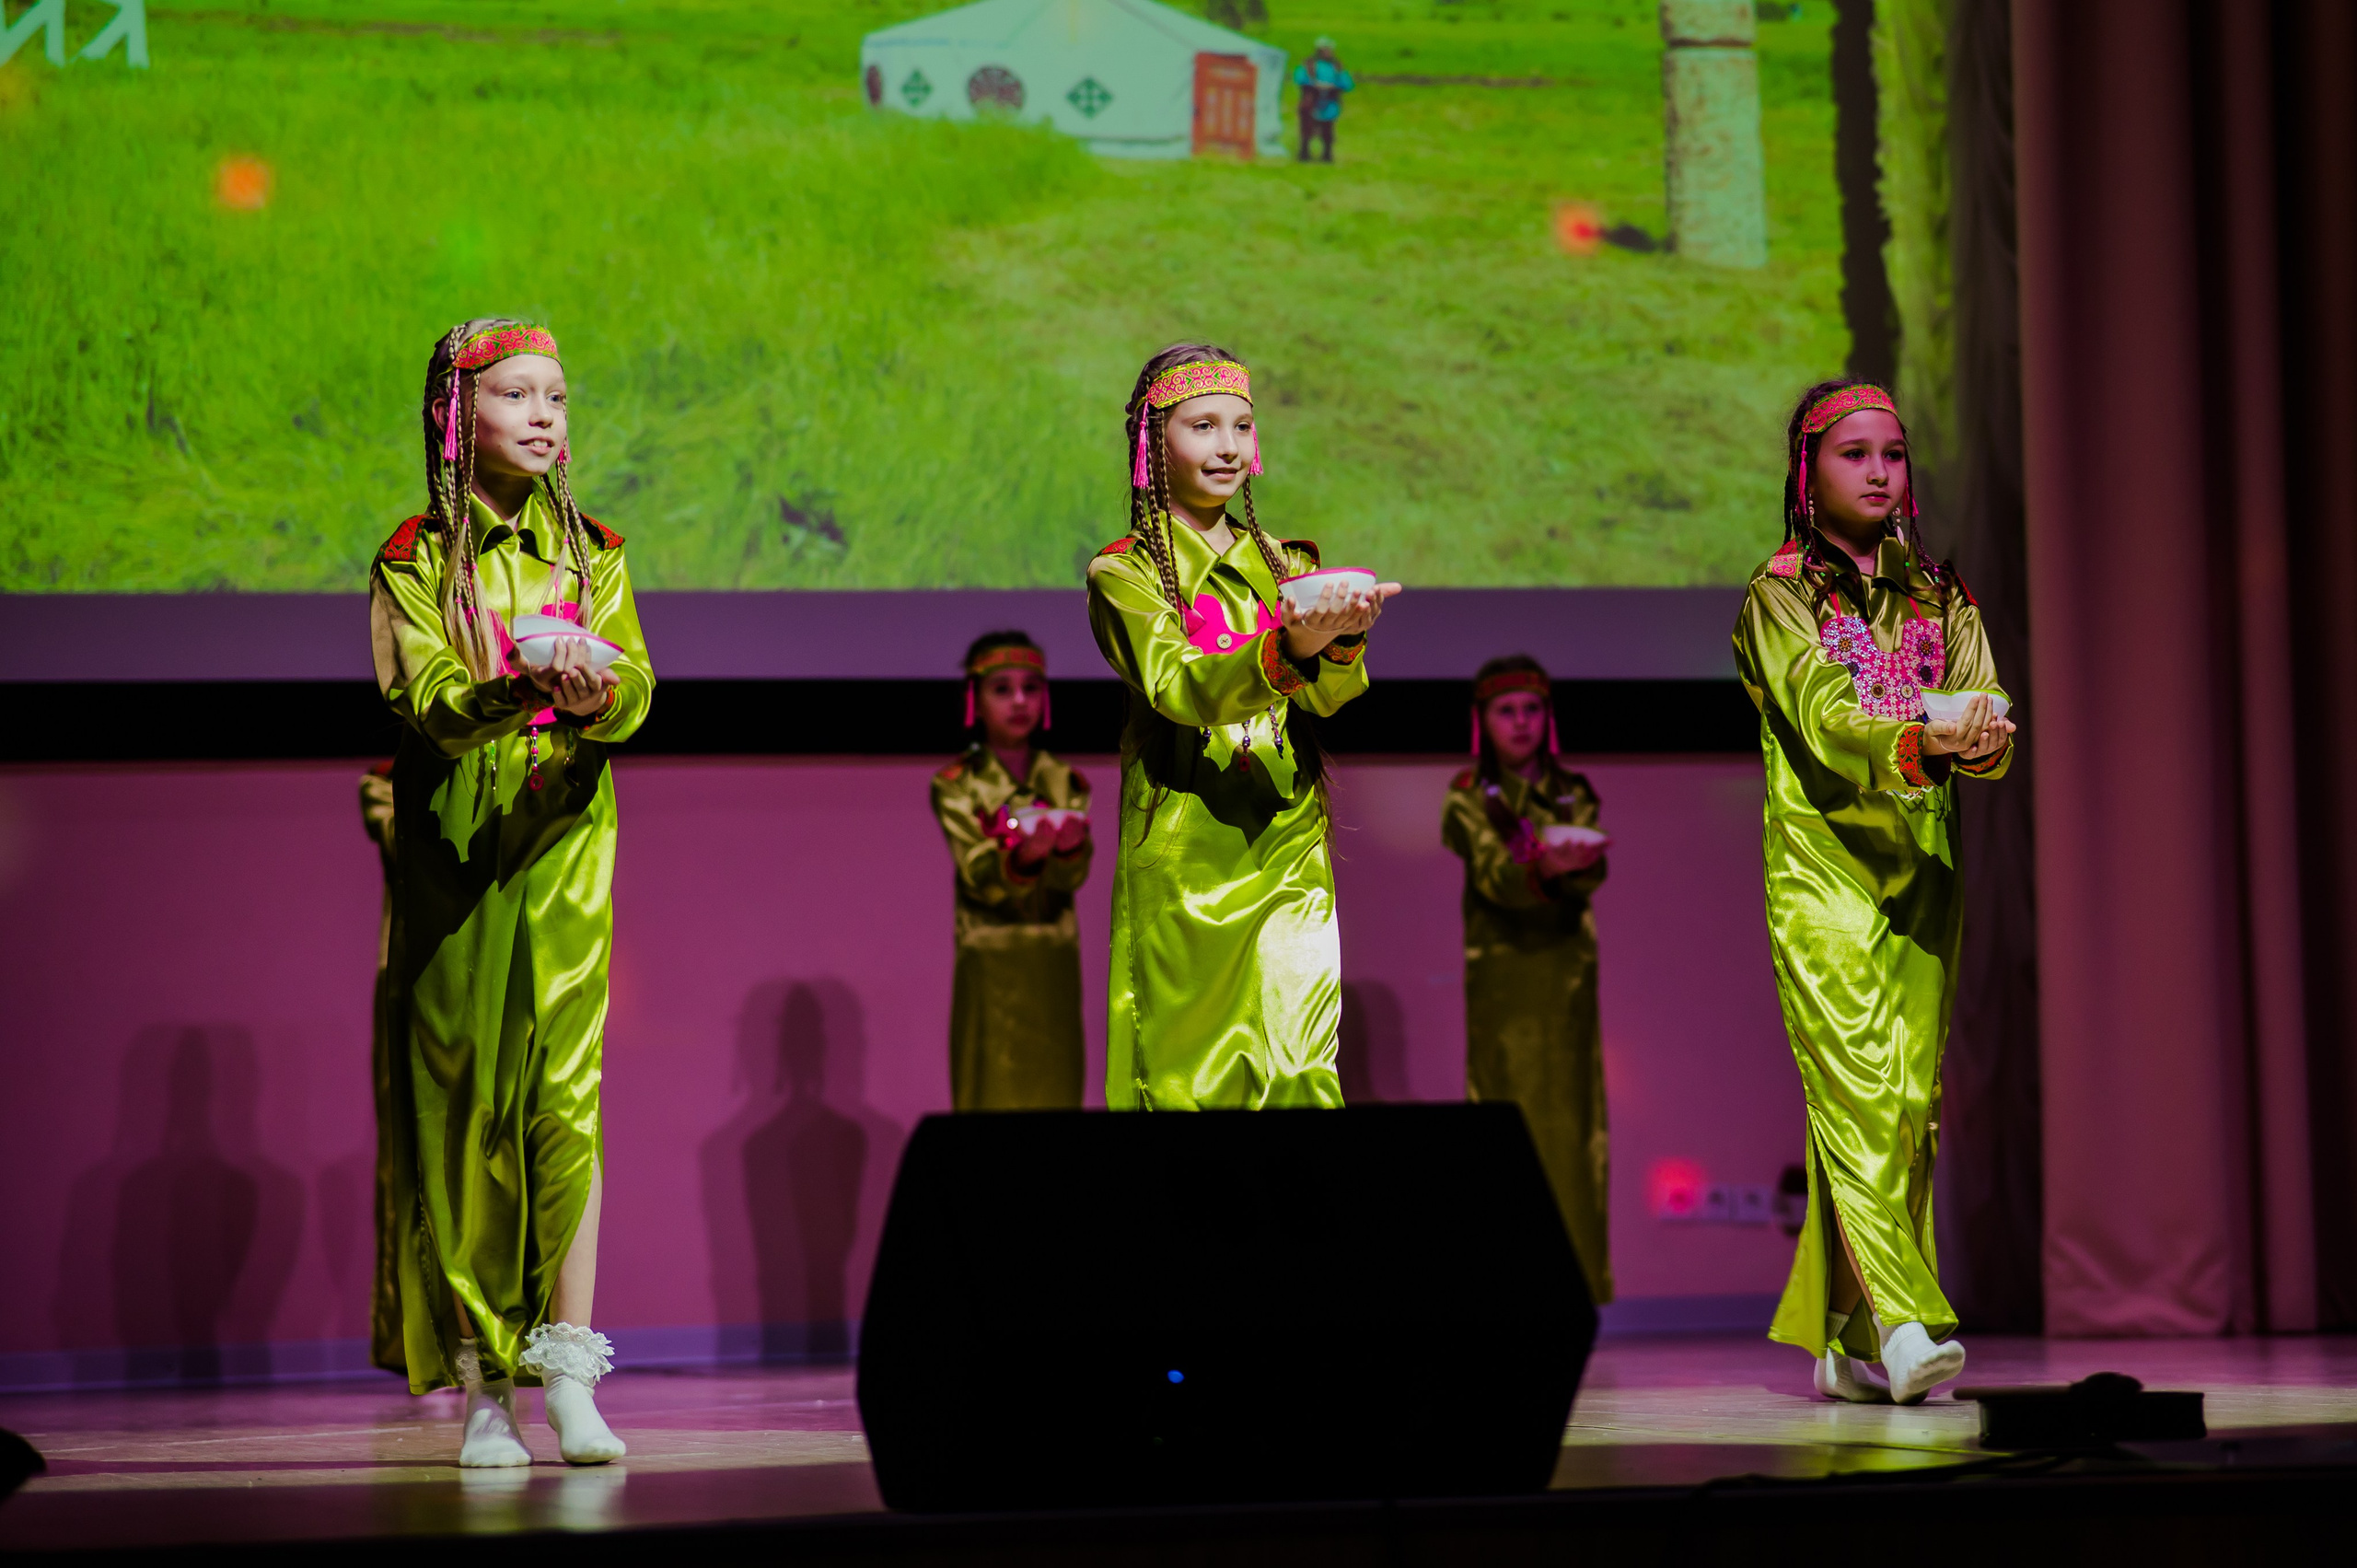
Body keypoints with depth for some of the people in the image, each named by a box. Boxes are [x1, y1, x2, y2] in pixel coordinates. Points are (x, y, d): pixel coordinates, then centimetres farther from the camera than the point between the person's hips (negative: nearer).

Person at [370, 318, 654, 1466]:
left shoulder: (592, 555, 11)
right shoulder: (415, 562, 3)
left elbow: (635, 694, -2)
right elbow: (428, 701, -13)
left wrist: (594, 694, -26)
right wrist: (523, 685, -33)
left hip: (562, 845, 1)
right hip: (453, 851, -1)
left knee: (567, 1090, -9)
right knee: (461, 1100, -2)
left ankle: (569, 1373, -12)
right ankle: (484, 1384, 4)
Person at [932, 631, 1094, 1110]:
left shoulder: (1065, 783, 7)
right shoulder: (956, 785, -1)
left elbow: (1071, 878, -6)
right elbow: (980, 876, -14)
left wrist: (1069, 847, -29)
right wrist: (1022, 857, -34)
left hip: (1055, 964, 3)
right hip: (991, 964, -3)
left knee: (1055, 1097, 2)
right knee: (994, 1095, -7)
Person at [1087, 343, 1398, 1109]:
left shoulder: (1283, 564, 14)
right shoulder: (1124, 573, 0)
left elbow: (1327, 695, -4)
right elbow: (1182, 689, -19)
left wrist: (1344, 638, -28)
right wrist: (1288, 648, -38)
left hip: (1289, 851, 3)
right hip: (1185, 860, -3)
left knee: (1301, 1069, -8)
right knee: (1187, 1074, -2)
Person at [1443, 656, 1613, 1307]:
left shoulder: (1573, 795, 11)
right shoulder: (1470, 797, 3)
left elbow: (1593, 871, -7)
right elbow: (1493, 875, -15)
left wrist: (1578, 861, -32)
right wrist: (1543, 865, -36)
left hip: (1566, 970, 2)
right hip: (1503, 973, -2)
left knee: (1569, 1115, -1)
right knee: (1511, 1113, -8)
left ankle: (1575, 1273, 2)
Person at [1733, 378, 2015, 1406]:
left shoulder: (1937, 593, 17)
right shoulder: (1780, 593, 2)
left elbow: (1985, 699, 2)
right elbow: (1824, 717, -14)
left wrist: (1984, 731, -22)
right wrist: (1924, 739, -32)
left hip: (1923, 865, 5)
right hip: (1824, 865, -5)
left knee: (1910, 1097, 0)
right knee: (1858, 1089, -16)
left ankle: (1846, 1343, 5)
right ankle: (1902, 1322, -25)